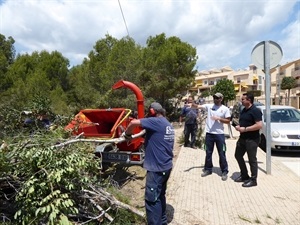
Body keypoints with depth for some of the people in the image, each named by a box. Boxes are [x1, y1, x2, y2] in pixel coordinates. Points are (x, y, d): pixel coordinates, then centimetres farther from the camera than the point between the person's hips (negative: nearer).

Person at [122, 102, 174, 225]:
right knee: (160, 195, 23)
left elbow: (134, 122, -25)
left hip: (157, 168, -10)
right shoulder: (168, 124, 11)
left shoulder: (156, 121, -16)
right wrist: (147, 137, 16)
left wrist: (127, 134, -9)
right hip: (166, 166, 10)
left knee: (152, 199, 2)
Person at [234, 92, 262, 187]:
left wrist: (245, 129, -22)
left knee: (252, 159, 2)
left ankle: (253, 180, 18)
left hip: (252, 139, -9)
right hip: (242, 138, 9)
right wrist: (238, 126, 1)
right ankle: (244, 175, 31)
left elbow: (259, 125, -24)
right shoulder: (243, 110, 11)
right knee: (238, 155, 15)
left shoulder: (255, 111, -16)